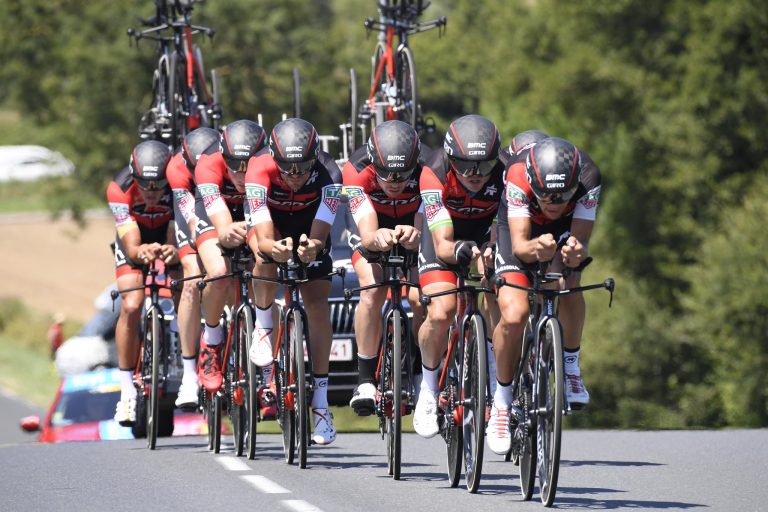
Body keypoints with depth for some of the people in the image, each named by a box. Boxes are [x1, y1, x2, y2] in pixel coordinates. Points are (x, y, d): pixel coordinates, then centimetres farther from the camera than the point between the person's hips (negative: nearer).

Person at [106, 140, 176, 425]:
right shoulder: (120, 189, -34)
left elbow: (177, 241, -35)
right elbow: (131, 246, -39)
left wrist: (172, 252, -59)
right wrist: (142, 252, -62)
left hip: (169, 237, 2)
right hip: (135, 240, -2)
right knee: (131, 306, -22)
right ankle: (127, 389, -14)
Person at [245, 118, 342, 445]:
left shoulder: (328, 174, -34)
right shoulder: (261, 170, -37)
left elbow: (320, 235, -39)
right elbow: (264, 238, -42)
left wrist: (312, 247, -62)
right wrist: (274, 247, -64)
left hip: (309, 228, 1)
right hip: (271, 224, -1)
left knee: (317, 306, -10)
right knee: (267, 260, -35)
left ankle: (320, 402, -3)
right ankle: (263, 326, -7)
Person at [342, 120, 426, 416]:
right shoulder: (357, 171, -36)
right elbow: (367, 236, -43)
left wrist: (413, 235, -63)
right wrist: (378, 238, -67)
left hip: (412, 227, 1)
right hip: (372, 227, -1)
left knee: (420, 298, -19)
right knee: (372, 289, -27)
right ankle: (365, 380, -19)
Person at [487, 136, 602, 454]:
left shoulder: (587, 179, -36)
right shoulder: (518, 178, -39)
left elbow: (582, 242, -38)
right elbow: (519, 246, -42)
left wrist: (576, 252, -61)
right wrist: (535, 249, -65)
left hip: (567, 227, 1)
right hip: (522, 228, -1)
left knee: (568, 281, -33)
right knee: (514, 317, -21)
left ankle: (571, 367, -12)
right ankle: (502, 400, 0)